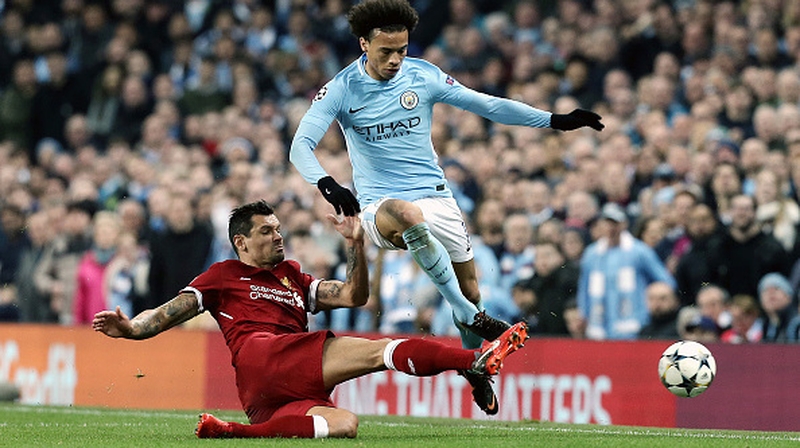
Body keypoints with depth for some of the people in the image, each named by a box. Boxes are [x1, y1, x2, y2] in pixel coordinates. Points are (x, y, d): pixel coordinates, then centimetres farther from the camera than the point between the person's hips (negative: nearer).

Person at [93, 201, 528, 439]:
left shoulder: (293, 278, 34)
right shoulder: (224, 275, 20)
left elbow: (354, 296, 27)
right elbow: (171, 312, 11)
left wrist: (355, 245, 13)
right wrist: (130, 329, -8)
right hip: (262, 358, -6)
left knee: (343, 425, -31)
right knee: (376, 350, -18)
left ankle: (232, 431, -36)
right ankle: (477, 361, -26)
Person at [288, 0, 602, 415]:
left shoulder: (423, 76, -1)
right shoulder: (340, 90, -8)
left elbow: (487, 104, 4)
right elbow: (300, 146, -14)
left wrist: (556, 121, 0)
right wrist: (327, 184, -35)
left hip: (435, 197, 4)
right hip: (380, 205, -4)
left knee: (471, 291, 4)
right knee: (409, 215, -40)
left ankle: (475, 372, 33)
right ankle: (470, 317, -32)